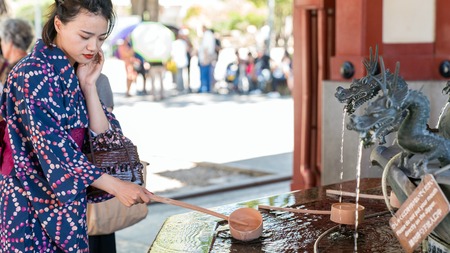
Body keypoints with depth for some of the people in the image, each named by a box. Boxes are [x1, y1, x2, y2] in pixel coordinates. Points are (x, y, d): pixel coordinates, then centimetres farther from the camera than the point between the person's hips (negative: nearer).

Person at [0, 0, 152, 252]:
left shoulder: (77, 74, 7)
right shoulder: (32, 74, -17)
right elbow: (53, 150, -23)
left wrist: (88, 86, -9)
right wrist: (117, 186, -25)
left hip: (67, 205, 7)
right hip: (31, 207, -7)